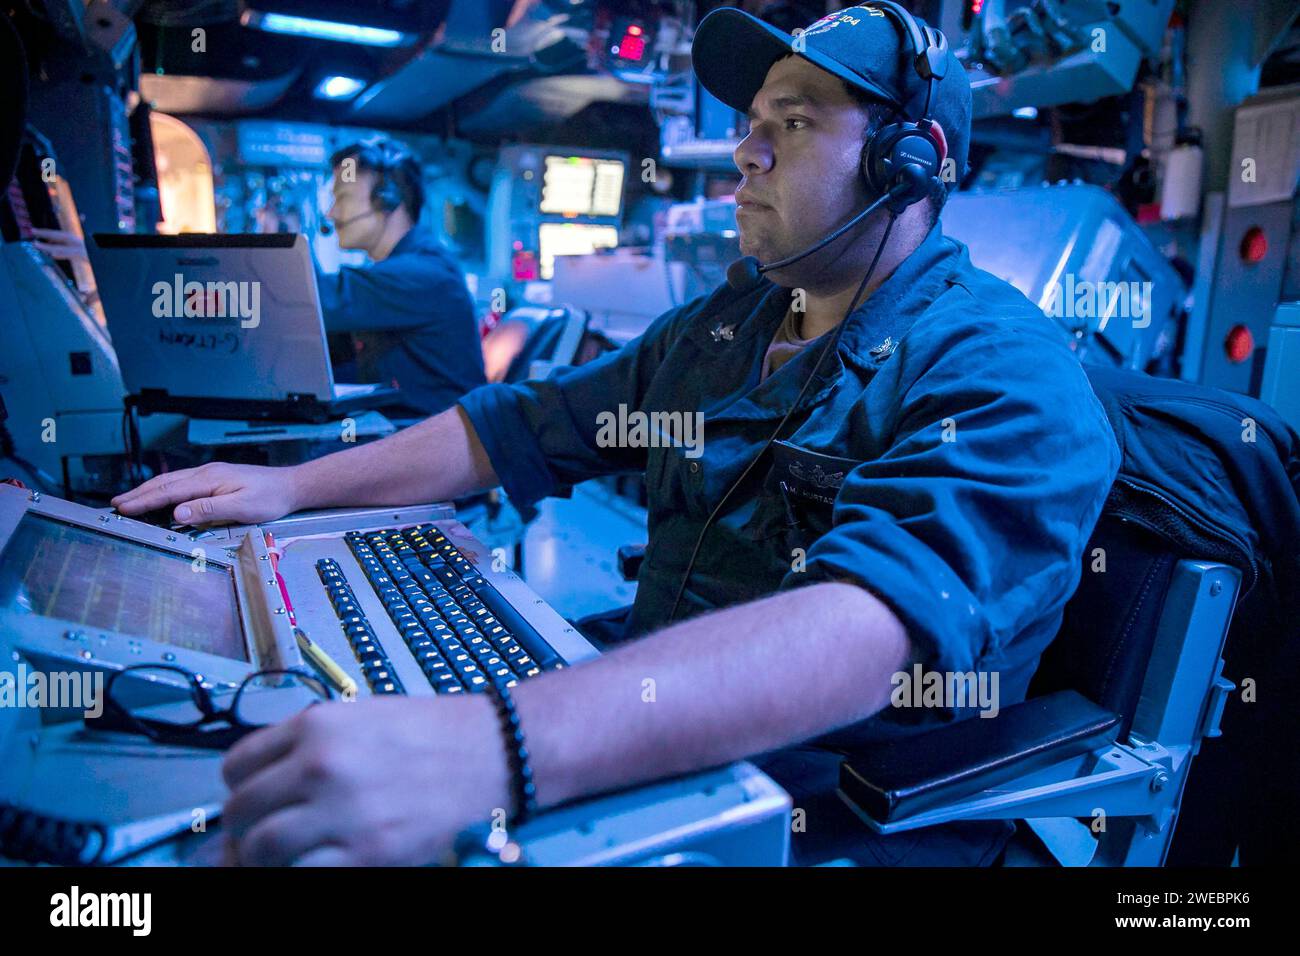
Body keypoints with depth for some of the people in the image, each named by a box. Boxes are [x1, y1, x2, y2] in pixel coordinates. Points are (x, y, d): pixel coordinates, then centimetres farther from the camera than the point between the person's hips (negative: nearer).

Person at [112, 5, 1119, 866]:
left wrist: (501, 745, -46)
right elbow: (520, 426, 13)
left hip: (832, 824, -6)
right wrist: (294, 486, 8)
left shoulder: (1007, 377, -16)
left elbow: (881, 618, -34)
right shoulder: (722, 325, 9)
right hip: (643, 750, 7)